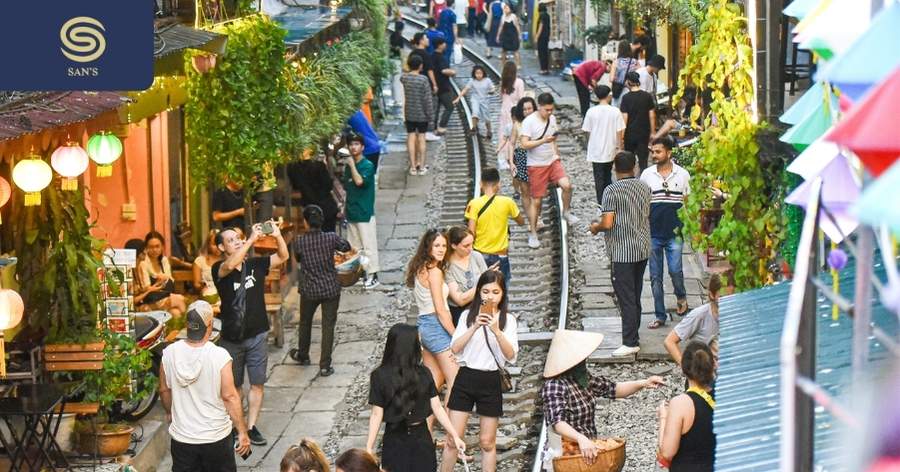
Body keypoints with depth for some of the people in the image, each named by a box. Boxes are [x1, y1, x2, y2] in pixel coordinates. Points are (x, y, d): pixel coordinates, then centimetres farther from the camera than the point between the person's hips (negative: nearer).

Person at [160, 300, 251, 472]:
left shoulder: (169, 353, -9)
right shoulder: (219, 356, -19)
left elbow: (164, 390, 4)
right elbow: (230, 396, -16)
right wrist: (242, 432, -7)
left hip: (182, 438, 2)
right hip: (216, 437, -2)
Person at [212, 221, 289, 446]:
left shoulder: (255, 264, 2)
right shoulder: (219, 269, -9)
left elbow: (283, 257, -1)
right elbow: (231, 265, -32)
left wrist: (277, 235, -20)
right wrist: (252, 239, -34)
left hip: (257, 335, 3)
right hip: (231, 338, -2)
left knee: (257, 384, 2)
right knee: (233, 385, 10)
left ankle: (251, 427, 8)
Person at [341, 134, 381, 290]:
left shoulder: (368, 166, -11)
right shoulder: (348, 166, 10)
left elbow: (359, 181, -27)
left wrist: (352, 164, -17)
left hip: (365, 212, -7)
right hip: (351, 212, 7)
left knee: (368, 245, -5)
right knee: (353, 246, 12)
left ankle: (372, 276, -1)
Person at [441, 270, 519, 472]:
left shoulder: (508, 319, 1)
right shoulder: (468, 315, 3)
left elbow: (511, 356, -9)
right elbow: (455, 348, -7)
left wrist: (497, 331, -23)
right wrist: (475, 327, -19)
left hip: (490, 380, 0)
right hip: (466, 378, 0)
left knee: (487, 442, 8)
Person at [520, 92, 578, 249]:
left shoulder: (552, 119, 5)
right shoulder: (529, 122, -15)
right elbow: (524, 144, -21)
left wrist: (557, 154, 14)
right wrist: (543, 140, -30)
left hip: (552, 162, 5)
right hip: (536, 166, -5)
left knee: (566, 185, -17)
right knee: (536, 200, 0)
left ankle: (566, 213, 10)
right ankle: (533, 234, 12)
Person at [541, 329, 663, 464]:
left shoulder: (583, 378, 7)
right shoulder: (555, 386, -20)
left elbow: (614, 389, 16)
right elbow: (557, 422, -32)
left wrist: (644, 383, 2)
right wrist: (581, 439, -48)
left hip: (588, 444, 8)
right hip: (567, 453, -8)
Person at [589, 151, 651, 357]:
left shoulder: (612, 191, -15)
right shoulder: (644, 188, 5)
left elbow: (608, 223, -19)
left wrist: (595, 227, 1)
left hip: (623, 252, -7)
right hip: (643, 248, 7)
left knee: (626, 298, -4)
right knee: (635, 296, 15)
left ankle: (630, 342, -4)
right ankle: (632, 335, 23)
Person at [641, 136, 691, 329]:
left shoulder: (682, 174, 1)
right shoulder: (647, 175, 2)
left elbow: (688, 202, 8)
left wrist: (684, 225, -2)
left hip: (674, 233, -1)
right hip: (653, 233, 1)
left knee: (675, 270, -11)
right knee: (655, 277, 4)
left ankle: (681, 297, 21)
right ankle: (660, 316, 12)